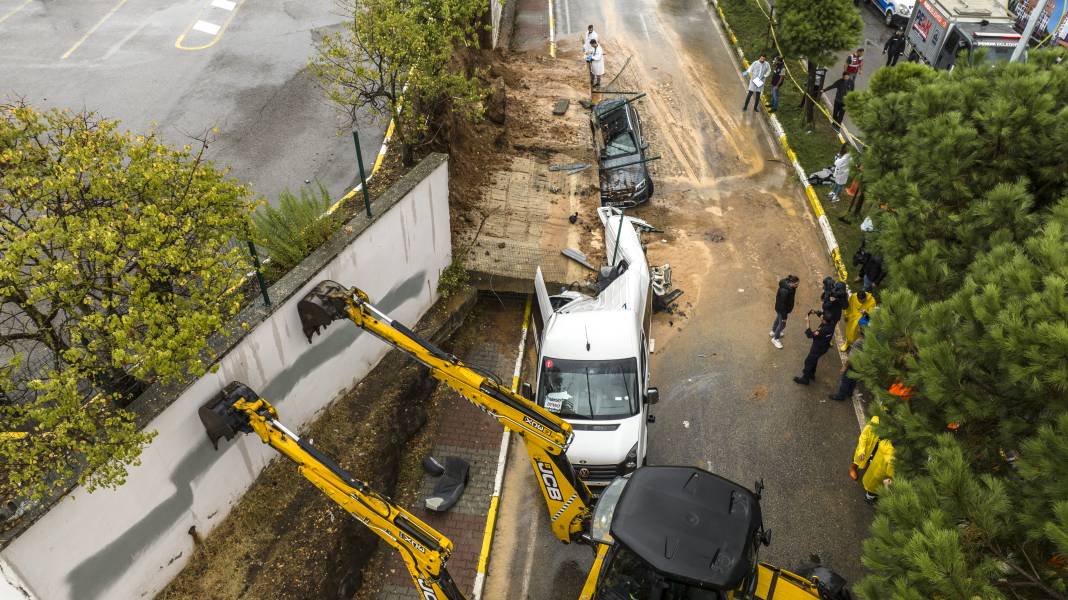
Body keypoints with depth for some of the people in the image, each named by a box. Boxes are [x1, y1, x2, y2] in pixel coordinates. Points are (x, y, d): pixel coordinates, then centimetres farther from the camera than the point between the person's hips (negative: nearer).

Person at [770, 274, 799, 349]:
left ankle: (773, 332, 56)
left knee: (778, 319, 30)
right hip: (781, 309, -8)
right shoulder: (784, 291, -40)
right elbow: (782, 304, -31)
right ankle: (775, 339, 33)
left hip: (786, 307, 9)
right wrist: (784, 316, -22)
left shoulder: (790, 287, -14)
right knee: (782, 324, 10)